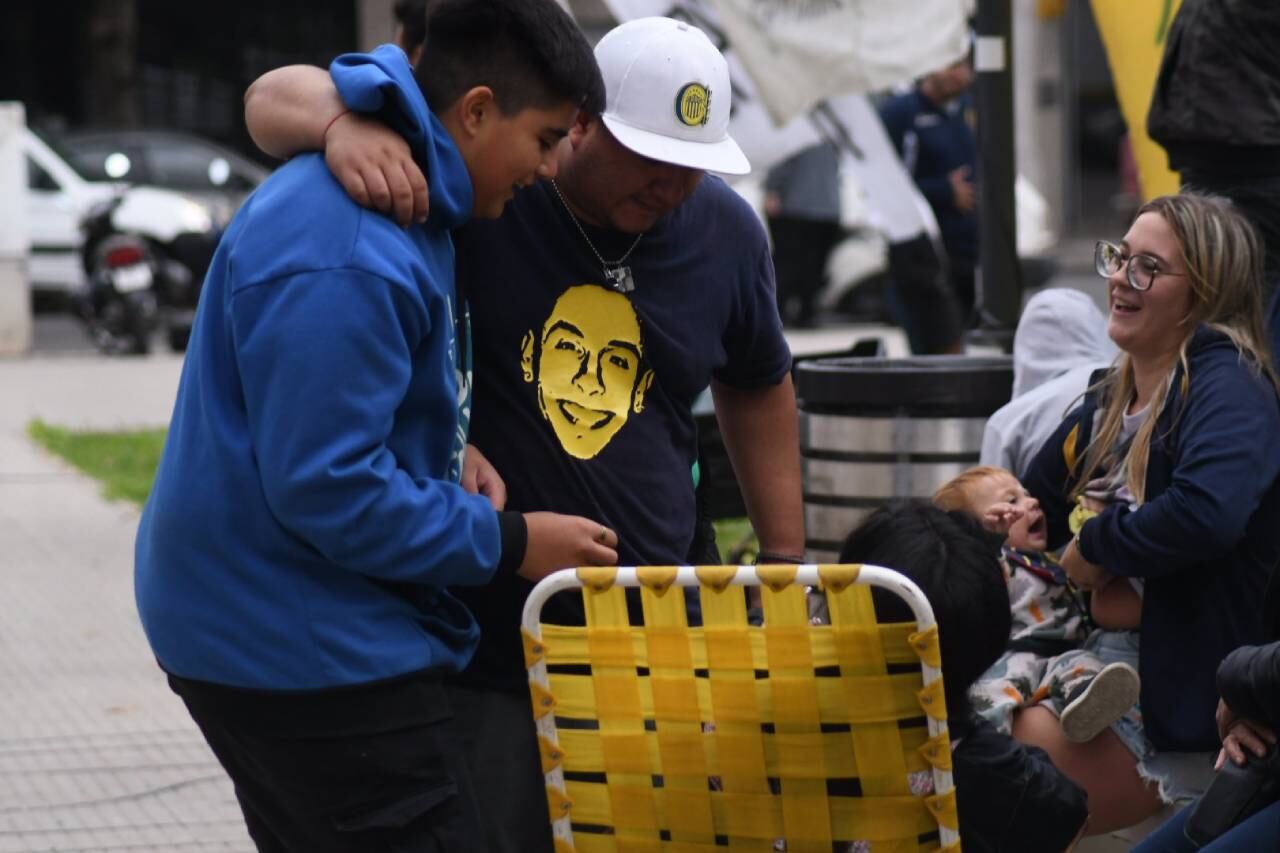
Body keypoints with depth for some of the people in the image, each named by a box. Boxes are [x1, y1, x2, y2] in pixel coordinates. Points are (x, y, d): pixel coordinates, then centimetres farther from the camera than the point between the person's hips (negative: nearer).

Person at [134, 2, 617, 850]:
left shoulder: (401, 210, 11)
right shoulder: (347, 260, -25)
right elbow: (326, 489, -25)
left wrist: (447, 450, 7)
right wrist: (506, 543, -16)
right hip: (300, 645, -11)